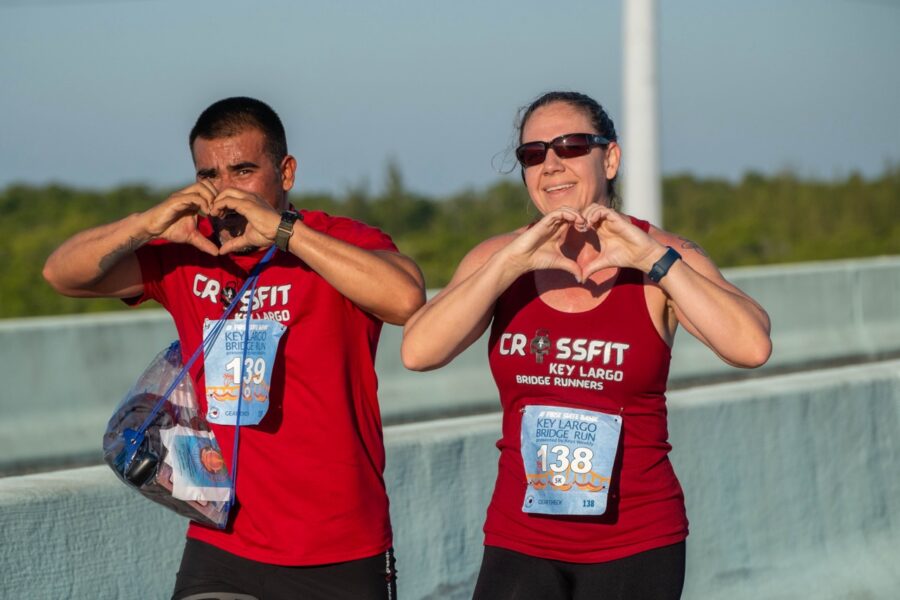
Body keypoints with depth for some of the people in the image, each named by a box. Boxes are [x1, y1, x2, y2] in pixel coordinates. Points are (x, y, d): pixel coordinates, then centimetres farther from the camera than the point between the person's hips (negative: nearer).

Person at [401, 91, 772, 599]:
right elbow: (418, 352, -11)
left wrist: (652, 258, -19)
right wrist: (512, 262, -17)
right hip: (521, 544, 2)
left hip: (636, 545, -1)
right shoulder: (499, 259, 5)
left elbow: (752, 347, -17)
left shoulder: (664, 259, -1)